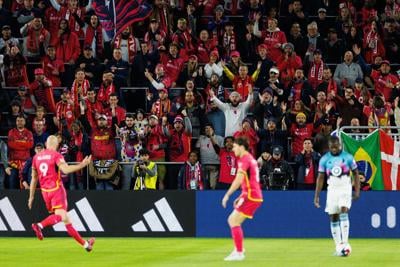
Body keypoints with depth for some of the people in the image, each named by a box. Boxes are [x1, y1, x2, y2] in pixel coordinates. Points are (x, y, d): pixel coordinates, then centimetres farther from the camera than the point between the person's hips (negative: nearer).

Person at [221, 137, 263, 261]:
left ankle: (239, 253, -11)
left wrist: (227, 195, -21)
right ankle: (239, 249, 17)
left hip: (250, 197, -10)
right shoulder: (250, 158, 19)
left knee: (234, 221, -10)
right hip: (254, 196, 10)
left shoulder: (244, 160, -12)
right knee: (232, 220, 16)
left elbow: (238, 180, -23)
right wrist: (241, 197, 23)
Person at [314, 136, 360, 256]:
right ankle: (338, 246, 10)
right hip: (332, 189, 2)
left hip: (345, 189, -2)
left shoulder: (348, 157, -3)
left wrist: (357, 191, -5)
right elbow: (320, 178, 3)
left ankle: (345, 242, -23)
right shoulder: (324, 159, 0)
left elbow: (356, 174, 3)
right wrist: (316, 196, -1)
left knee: (344, 211, -21)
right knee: (333, 217, 2)